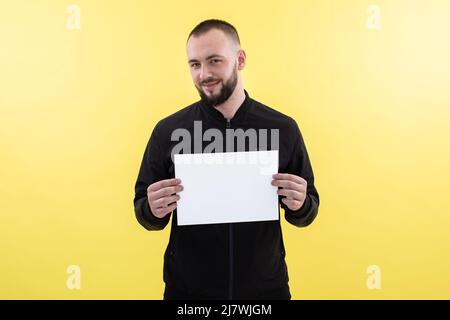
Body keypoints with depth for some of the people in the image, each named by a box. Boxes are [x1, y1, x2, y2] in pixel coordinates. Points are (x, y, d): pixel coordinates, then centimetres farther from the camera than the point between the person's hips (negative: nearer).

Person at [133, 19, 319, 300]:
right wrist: (154, 211, -21)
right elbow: (144, 213, -1)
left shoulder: (283, 128, -6)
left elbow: (306, 215, 1)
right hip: (186, 288, 0)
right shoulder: (168, 130, -7)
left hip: (266, 286, 1)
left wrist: (300, 205, -19)